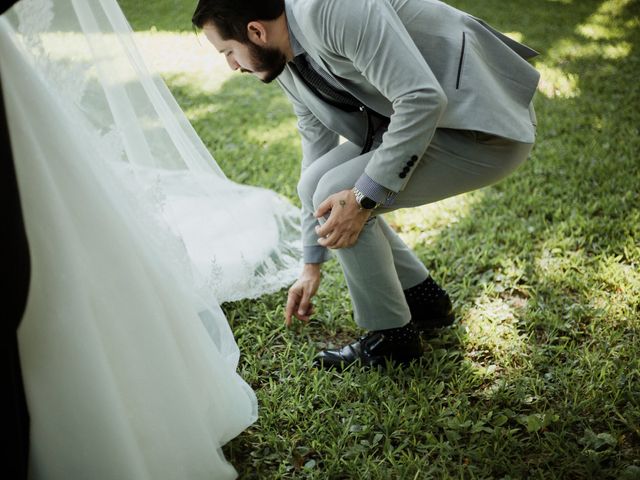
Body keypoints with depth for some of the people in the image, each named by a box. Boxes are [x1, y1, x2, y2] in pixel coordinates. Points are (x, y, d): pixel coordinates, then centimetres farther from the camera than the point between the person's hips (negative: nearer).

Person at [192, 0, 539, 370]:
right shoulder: (288, 65, 6)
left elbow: (423, 98, -29)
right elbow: (317, 154, 14)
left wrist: (364, 197, -23)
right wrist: (312, 265, 18)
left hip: (490, 131, -9)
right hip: (435, 119, 9)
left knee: (337, 192, -17)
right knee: (315, 183, 4)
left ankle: (392, 338, 3)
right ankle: (424, 299, 18)